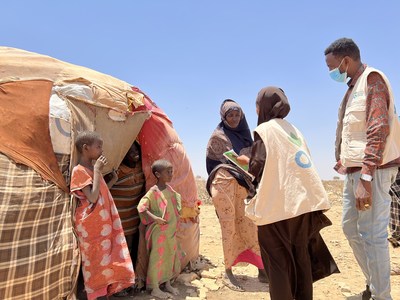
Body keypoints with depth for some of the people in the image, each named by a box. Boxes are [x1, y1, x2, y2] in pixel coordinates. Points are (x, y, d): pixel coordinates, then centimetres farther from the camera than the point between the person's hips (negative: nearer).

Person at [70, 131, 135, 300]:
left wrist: (113, 181, 10)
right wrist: (97, 170, -19)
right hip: (90, 226, -8)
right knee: (94, 262, 3)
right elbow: (93, 197, -23)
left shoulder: (93, 169, 12)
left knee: (105, 260, 14)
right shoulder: (79, 170, -15)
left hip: (103, 225, 8)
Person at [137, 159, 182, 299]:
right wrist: (154, 218, -27)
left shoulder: (169, 189, 4)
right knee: (157, 258, 5)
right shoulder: (153, 191, -18)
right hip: (159, 231, -7)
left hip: (171, 231, 8)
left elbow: (177, 202, 20)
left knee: (170, 257, 17)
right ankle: (155, 288, 21)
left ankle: (167, 284, 35)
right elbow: (141, 207, -23)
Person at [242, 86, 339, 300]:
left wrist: (247, 162, 9)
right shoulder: (292, 129, 17)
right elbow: (287, 163, 16)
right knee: (301, 254, 16)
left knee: (278, 258, 4)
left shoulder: (264, 130, -5)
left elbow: (258, 168, -12)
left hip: (278, 204, -7)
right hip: (304, 200, 7)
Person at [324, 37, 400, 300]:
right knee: (351, 228, 16)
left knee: (372, 235, -6)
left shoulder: (372, 78, -10)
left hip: (371, 170, -10)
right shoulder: (354, 87, 18)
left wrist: (366, 177, -27)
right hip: (355, 169, 10)